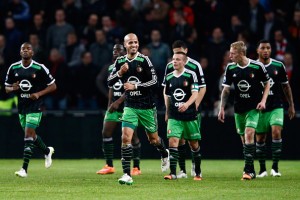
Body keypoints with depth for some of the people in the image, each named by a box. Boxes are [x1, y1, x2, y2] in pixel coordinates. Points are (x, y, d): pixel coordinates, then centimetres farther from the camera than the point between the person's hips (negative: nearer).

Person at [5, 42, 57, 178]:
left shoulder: (39, 68, -9)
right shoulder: (13, 68, 2)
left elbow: (53, 86, -2)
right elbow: (7, 88, 10)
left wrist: (39, 94, -16)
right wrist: (13, 88, -13)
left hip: (35, 106, -5)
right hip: (21, 106, 5)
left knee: (29, 134, -14)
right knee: (30, 135, 15)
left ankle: (24, 169, -16)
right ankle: (47, 151, 45)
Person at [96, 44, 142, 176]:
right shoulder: (111, 68, 13)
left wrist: (118, 102, -21)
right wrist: (110, 104, 12)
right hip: (114, 106, 7)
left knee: (132, 136, -2)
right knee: (106, 133, -2)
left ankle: (136, 167, 7)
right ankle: (109, 166, 5)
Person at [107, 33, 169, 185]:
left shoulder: (144, 60, -9)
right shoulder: (120, 61, 2)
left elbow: (154, 82, -12)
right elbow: (109, 82, 4)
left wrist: (135, 86, -19)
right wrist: (120, 73, -14)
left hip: (147, 107, -2)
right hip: (130, 107, 2)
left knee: (153, 139, 14)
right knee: (126, 138, -14)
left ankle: (165, 154, 49)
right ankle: (127, 175, -13)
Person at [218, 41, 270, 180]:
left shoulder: (257, 66, -9)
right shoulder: (230, 68, -1)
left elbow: (267, 84, 5)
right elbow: (226, 90, 7)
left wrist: (263, 101, -7)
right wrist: (222, 108, 3)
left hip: (254, 107, -4)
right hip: (239, 108, 4)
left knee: (249, 134, -19)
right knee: (244, 139, 7)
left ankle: (248, 170, -17)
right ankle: (251, 171, 18)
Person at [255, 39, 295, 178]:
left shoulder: (279, 66, 3)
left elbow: (286, 86, 12)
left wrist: (291, 105, 12)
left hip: (276, 107, -1)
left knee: (276, 132, -19)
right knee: (260, 138, 4)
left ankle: (275, 167, -12)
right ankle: (262, 169, 18)